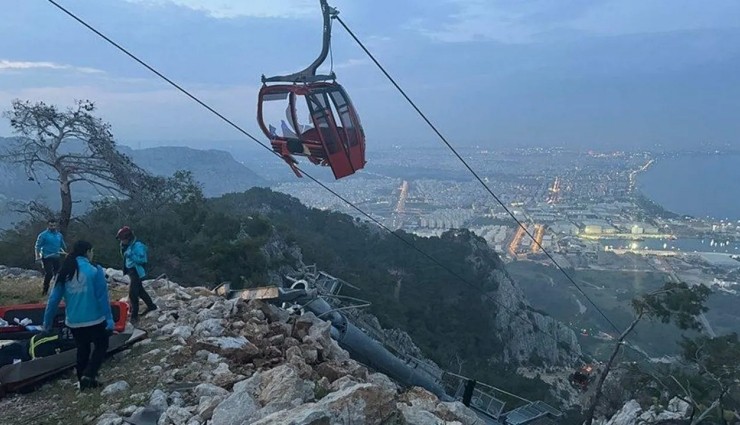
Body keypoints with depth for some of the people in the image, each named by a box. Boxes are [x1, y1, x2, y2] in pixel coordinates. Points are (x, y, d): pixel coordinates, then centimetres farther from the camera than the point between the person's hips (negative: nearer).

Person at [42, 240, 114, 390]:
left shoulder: (64, 272, 1)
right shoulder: (95, 270, -14)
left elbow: (54, 298, 3)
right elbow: (102, 297, -15)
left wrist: (47, 321, 11)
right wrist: (109, 318, -11)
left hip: (73, 321, 5)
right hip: (94, 319, -5)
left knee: (82, 349, 22)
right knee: (101, 346, 15)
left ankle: (83, 381, 29)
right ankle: (89, 375, -3)